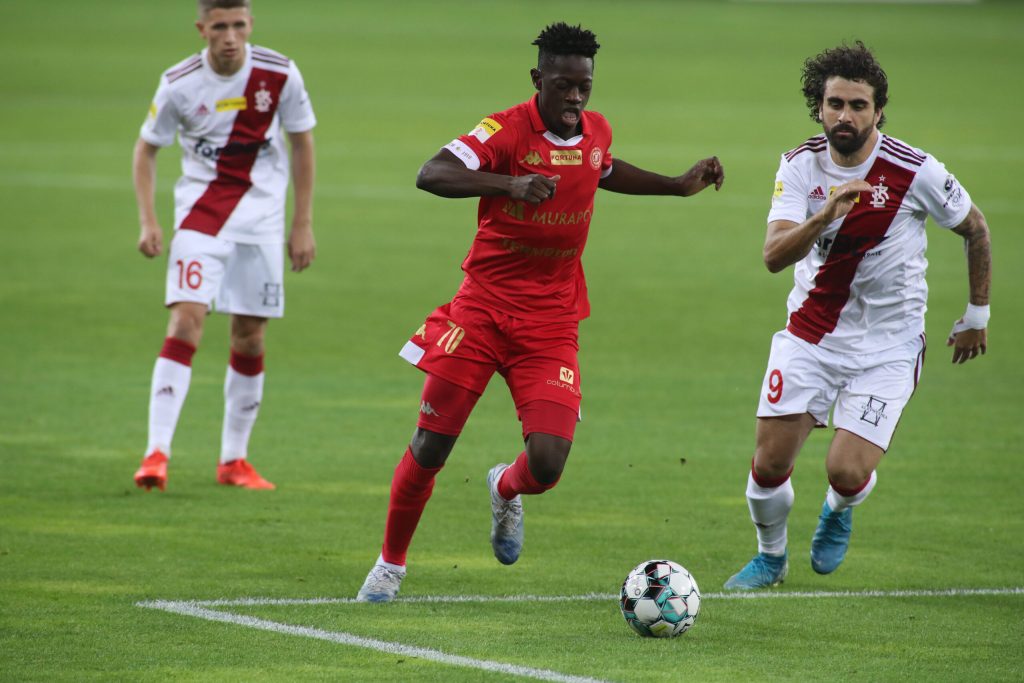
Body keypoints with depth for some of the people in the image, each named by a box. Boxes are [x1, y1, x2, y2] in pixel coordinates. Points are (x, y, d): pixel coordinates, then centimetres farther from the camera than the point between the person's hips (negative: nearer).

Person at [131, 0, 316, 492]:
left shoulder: (279, 75, -8)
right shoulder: (179, 84, -10)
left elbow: (302, 144, 4)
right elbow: (147, 148, 3)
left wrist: (303, 225, 2)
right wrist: (148, 220, -9)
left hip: (261, 213, 2)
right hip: (200, 208, -2)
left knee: (250, 338, 5)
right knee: (186, 321, -16)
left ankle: (234, 460, 17)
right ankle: (157, 454, -18)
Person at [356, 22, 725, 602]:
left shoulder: (598, 132, 4)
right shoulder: (508, 129, -14)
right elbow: (431, 175, -29)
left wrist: (679, 185, 26)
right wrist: (509, 184, -42)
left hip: (551, 325, 3)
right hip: (483, 308, -3)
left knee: (547, 465, -12)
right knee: (430, 448, -4)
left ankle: (506, 491, 26)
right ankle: (391, 565, 19)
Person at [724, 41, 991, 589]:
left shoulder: (916, 172, -15)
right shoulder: (800, 165, -8)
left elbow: (975, 230, 3)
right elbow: (774, 256, -20)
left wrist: (976, 317, 10)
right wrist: (825, 215, -38)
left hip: (887, 346, -2)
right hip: (810, 334, 2)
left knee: (847, 472, -14)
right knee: (770, 463, -3)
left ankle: (838, 511, 24)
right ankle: (771, 556, 27)